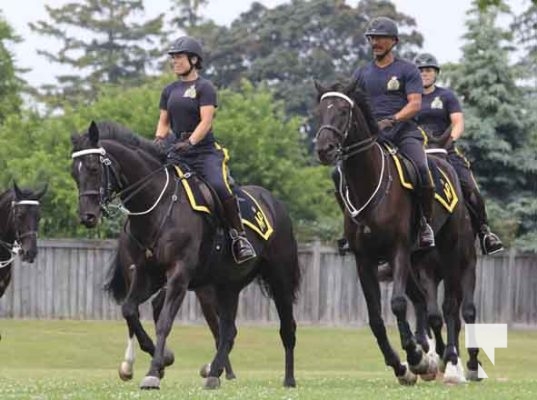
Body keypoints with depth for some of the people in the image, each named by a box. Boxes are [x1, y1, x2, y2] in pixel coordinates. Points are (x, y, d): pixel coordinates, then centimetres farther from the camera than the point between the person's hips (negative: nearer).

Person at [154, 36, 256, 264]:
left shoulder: (204, 87, -3)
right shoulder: (170, 91, 16)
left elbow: (206, 121, -14)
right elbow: (164, 121, 17)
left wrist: (190, 142, -29)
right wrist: (159, 140, -5)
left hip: (204, 151, -6)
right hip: (178, 152, 6)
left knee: (219, 187, -29)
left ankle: (239, 237, -20)